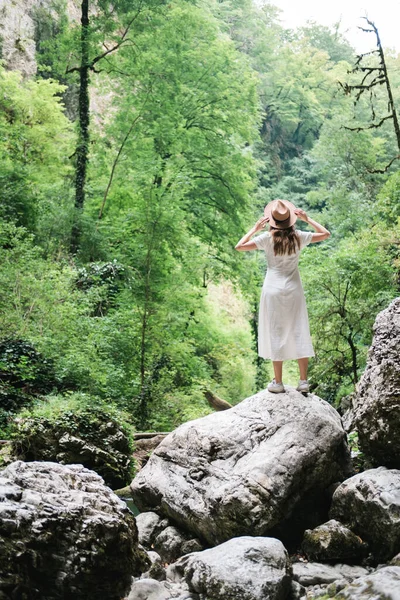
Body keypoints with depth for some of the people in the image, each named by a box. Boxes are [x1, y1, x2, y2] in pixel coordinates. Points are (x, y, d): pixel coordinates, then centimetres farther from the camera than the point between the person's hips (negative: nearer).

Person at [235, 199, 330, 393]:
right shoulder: (299, 237, -3)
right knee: (299, 333, 8)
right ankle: (303, 381, 10)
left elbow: (239, 247, -6)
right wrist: (307, 219, 13)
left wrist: (255, 228, 1)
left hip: (273, 290, -2)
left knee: (276, 334, 4)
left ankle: (278, 383, 7)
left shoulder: (268, 238, -9)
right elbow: (325, 234, 11)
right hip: (294, 290, 2)